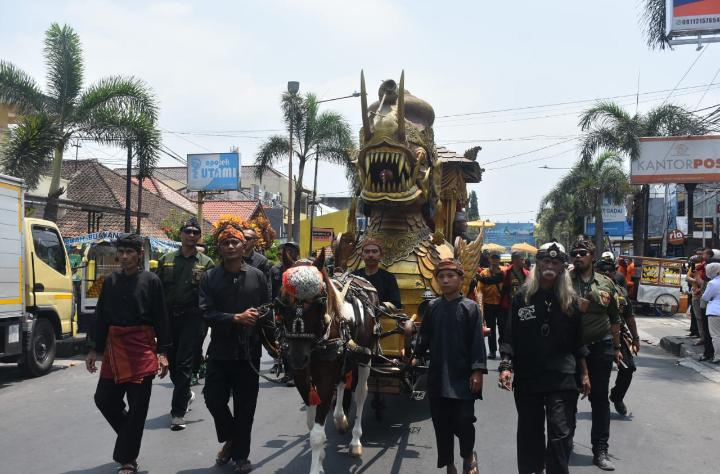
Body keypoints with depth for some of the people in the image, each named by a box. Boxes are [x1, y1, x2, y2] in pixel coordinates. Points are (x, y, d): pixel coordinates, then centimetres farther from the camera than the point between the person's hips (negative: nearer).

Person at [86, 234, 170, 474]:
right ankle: (130, 436, 32)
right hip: (114, 346, 4)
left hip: (142, 348, -4)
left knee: (137, 406, 1)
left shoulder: (151, 281, -3)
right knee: (104, 399, 5)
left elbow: (161, 318, -3)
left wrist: (163, 352, -6)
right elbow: (101, 316, 12)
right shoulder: (110, 281, 7)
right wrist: (94, 350, 12)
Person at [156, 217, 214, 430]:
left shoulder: (206, 263, 4)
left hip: (193, 318, -4)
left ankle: (178, 413, -1)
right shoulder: (166, 259, 11)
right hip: (169, 317, 4)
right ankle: (186, 395, 40)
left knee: (184, 365, -5)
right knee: (172, 363, 14)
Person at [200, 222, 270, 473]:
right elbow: (207, 313, -10)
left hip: (249, 351, 0)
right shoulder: (210, 278, 0)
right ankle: (230, 439, 31)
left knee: (245, 405, 7)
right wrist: (236, 318, -20)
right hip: (220, 349, 0)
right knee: (213, 398, 2)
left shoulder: (257, 276, 1)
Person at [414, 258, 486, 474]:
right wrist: (416, 355, 2)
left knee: (463, 421, -5)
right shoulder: (432, 307, 7)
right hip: (437, 377, 4)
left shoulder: (470, 307, -3)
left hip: (463, 377, -3)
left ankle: (468, 456, 25)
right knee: (441, 424, 9)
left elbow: (478, 342, -6)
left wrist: (477, 371, -11)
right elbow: (424, 337, 12)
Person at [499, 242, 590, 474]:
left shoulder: (570, 299, 3)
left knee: (561, 434, -6)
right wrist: (506, 366, -9)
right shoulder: (523, 296, 1)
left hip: (562, 379, -1)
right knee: (529, 432, 13)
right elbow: (509, 335, 1)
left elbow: (577, 341, 8)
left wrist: (584, 374, 7)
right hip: (527, 377, 1)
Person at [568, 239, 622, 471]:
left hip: (600, 347, 2)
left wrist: (616, 347, 14)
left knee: (600, 399, 6)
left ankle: (600, 451, 15)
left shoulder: (606, 283, 6)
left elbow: (614, 319, 13)